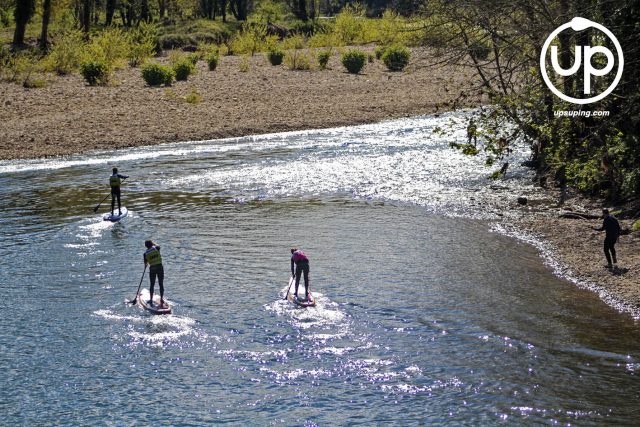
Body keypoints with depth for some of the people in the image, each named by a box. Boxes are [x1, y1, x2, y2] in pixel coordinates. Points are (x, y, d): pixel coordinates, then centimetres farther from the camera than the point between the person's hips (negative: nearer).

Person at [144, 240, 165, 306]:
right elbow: (158, 246, 20)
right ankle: (162, 298, 3)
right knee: (161, 284, 6)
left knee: (152, 284, 11)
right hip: (160, 267, 0)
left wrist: (145, 266, 27)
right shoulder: (156, 248, -5)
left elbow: (145, 263, 6)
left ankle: (151, 299, 14)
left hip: (152, 269, 0)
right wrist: (153, 243, 32)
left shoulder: (146, 253, -4)